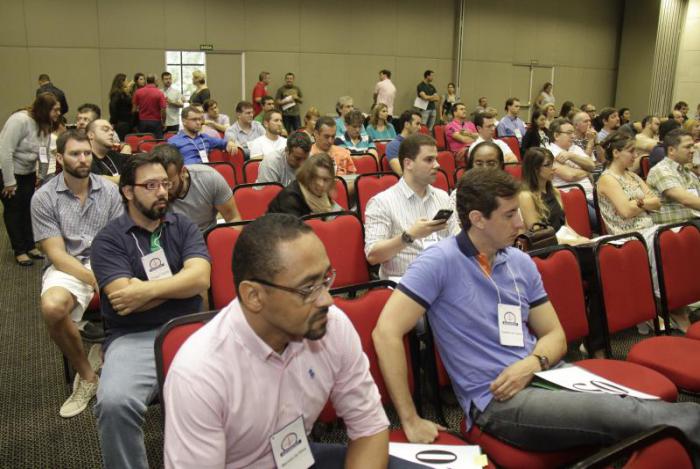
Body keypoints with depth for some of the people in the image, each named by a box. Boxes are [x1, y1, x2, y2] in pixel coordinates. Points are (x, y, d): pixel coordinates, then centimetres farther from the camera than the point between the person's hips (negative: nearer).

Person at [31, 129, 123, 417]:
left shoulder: (109, 191, 5)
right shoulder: (43, 198, -1)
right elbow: (57, 254, -6)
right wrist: (95, 280, -21)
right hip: (67, 268, -1)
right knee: (52, 308, -35)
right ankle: (86, 376, -8)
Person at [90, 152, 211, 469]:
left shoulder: (183, 226, 12)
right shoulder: (108, 239, 3)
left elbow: (201, 279, -4)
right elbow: (124, 300, -11)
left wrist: (149, 289, -12)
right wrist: (182, 281, -5)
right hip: (133, 339, -2)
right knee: (114, 403, -32)